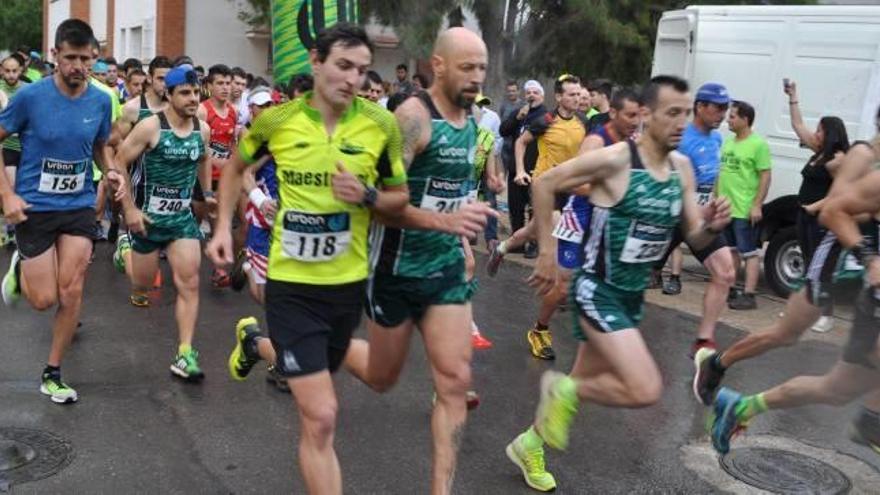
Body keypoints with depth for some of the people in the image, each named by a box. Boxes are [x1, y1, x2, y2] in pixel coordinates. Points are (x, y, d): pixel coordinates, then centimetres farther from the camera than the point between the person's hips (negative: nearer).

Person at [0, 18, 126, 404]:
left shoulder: (101, 100, -3)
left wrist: (112, 171, -6)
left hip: (79, 207, 3)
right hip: (34, 208, -2)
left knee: (71, 292, -2)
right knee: (44, 299, 0)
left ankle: (52, 374, 16)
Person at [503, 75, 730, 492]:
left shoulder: (682, 168, 2)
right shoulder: (614, 160, -19)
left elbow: (695, 237, 7)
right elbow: (544, 184, -13)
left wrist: (713, 226, -16)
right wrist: (546, 252, -12)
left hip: (633, 294, 7)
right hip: (598, 290, -7)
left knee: (583, 383, 18)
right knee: (647, 390, -20)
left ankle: (529, 445, 40)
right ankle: (564, 390, 5)